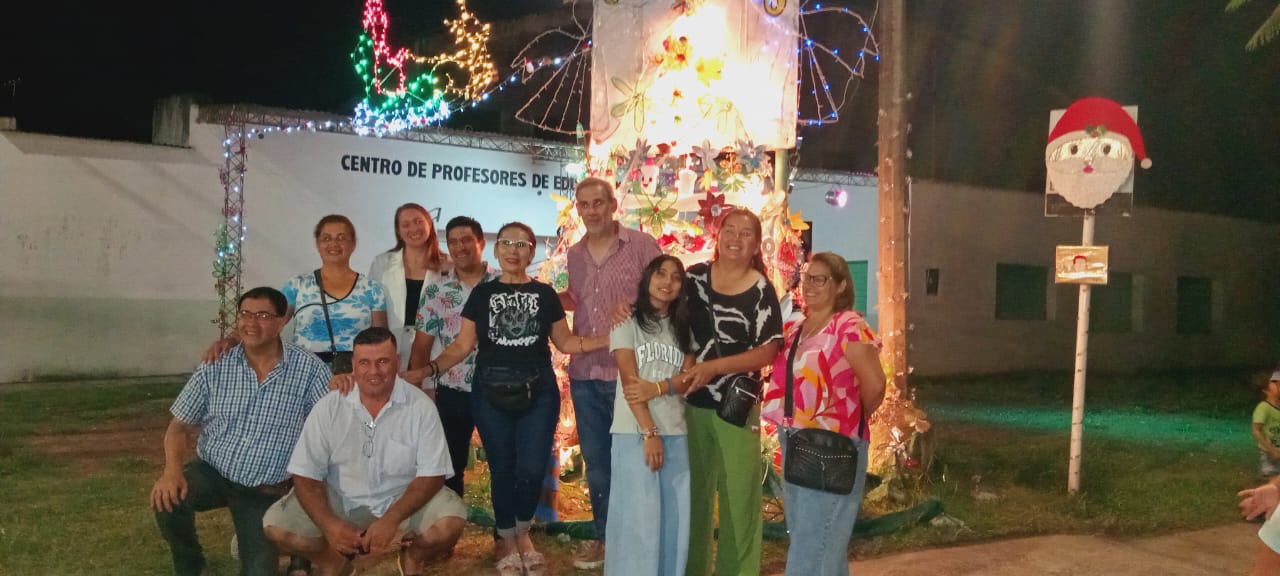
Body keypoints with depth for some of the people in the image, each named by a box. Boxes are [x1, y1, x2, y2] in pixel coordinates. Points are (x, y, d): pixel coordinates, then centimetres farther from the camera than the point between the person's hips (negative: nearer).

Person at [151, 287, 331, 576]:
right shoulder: (215, 367, -5)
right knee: (167, 498, -28)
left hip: (266, 490, -1)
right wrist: (172, 470, -19)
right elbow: (180, 425, -2)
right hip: (211, 472, 2)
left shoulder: (308, 368, -11)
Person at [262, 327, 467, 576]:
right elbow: (305, 475, -9)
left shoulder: (421, 406, -13)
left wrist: (391, 520, -28)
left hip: (403, 500, -1)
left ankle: (414, 556, 7)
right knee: (276, 525, -19)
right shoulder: (328, 407, -10)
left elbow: (431, 475, -14)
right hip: (339, 501, 2)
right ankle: (332, 555, 12)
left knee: (451, 523, -28)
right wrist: (329, 524, -26)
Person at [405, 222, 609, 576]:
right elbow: (462, 346, 1)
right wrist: (425, 370, -12)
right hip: (492, 394, 0)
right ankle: (507, 541, 26)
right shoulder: (482, 294, 3)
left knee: (532, 469, -3)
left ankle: (523, 534, 25)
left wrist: (610, 338, -3)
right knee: (502, 469, 6)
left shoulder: (545, 294, 5)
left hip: (538, 393, 0)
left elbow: (565, 343, 8)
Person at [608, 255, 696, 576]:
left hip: (676, 433, 4)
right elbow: (629, 381, -7)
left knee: (674, 518, 5)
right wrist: (649, 432, -14)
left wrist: (656, 387, -15)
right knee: (639, 517, -5)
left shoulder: (683, 328, 14)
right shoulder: (628, 322, 1)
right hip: (634, 431, -4)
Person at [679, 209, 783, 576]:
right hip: (690, 404, 3)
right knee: (692, 494, 14)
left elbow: (767, 353, -11)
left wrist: (714, 367, -20)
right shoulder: (694, 277, 3)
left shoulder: (761, 291, -6)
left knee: (739, 496, 3)